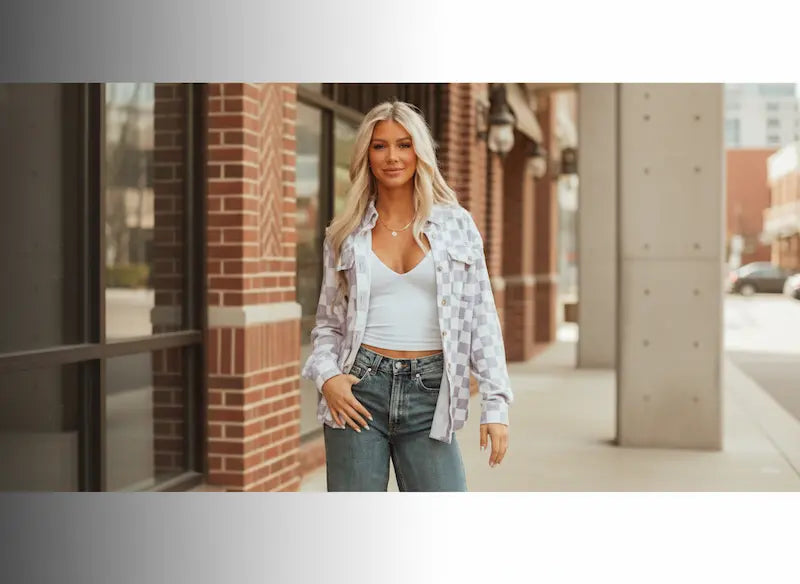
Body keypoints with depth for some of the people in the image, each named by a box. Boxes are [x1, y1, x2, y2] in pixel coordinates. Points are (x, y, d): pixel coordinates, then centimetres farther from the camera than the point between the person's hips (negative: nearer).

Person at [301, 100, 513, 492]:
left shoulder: (456, 224, 5)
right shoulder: (345, 234, 8)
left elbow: (481, 319, 4)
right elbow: (327, 322, 13)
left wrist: (495, 404, -2)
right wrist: (327, 376, -7)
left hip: (429, 392, 0)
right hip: (359, 390, 1)